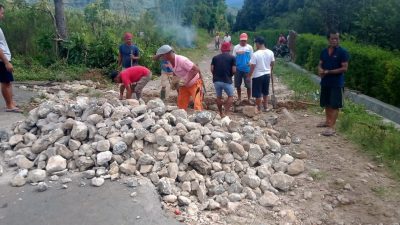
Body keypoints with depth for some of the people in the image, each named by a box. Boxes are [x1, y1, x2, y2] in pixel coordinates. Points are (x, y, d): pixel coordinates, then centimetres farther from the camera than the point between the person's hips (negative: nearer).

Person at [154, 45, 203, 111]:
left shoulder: (181, 60, -30)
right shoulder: (169, 62, -5)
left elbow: (196, 69, -29)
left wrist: (186, 80, -31)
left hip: (195, 83, -8)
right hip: (184, 85, 8)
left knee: (197, 106, -14)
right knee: (181, 106, 8)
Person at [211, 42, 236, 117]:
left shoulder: (215, 57, 8)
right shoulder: (232, 58, 0)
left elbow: (212, 69, 1)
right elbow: (234, 70, -7)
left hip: (216, 80, 3)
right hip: (227, 81, -3)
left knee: (219, 97, 18)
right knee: (230, 96, 15)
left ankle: (221, 114, 26)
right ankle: (226, 113, 3)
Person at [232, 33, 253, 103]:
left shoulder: (249, 47, 0)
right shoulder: (236, 47, 1)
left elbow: (252, 57, 3)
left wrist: (250, 63, -17)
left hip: (247, 69, -1)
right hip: (238, 69, 1)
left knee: (248, 85, 0)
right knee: (238, 85, 8)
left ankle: (249, 99, 15)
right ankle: (239, 98, 24)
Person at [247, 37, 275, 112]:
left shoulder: (256, 54, -20)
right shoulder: (270, 52, -2)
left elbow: (252, 67, -17)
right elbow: (272, 64, 8)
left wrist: (249, 76, -5)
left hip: (258, 76, -6)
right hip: (267, 74, 6)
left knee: (258, 94, 7)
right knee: (265, 92, 21)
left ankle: (258, 109, 17)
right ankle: (266, 107, 31)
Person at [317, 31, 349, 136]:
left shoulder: (343, 52, -10)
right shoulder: (324, 51, 8)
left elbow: (344, 68, -15)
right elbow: (320, 64, 13)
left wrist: (328, 72, -18)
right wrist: (320, 70, -11)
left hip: (337, 83, -6)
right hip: (325, 82, 6)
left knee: (335, 105, -3)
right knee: (327, 104, 16)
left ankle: (331, 127, -3)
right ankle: (327, 121, 31)